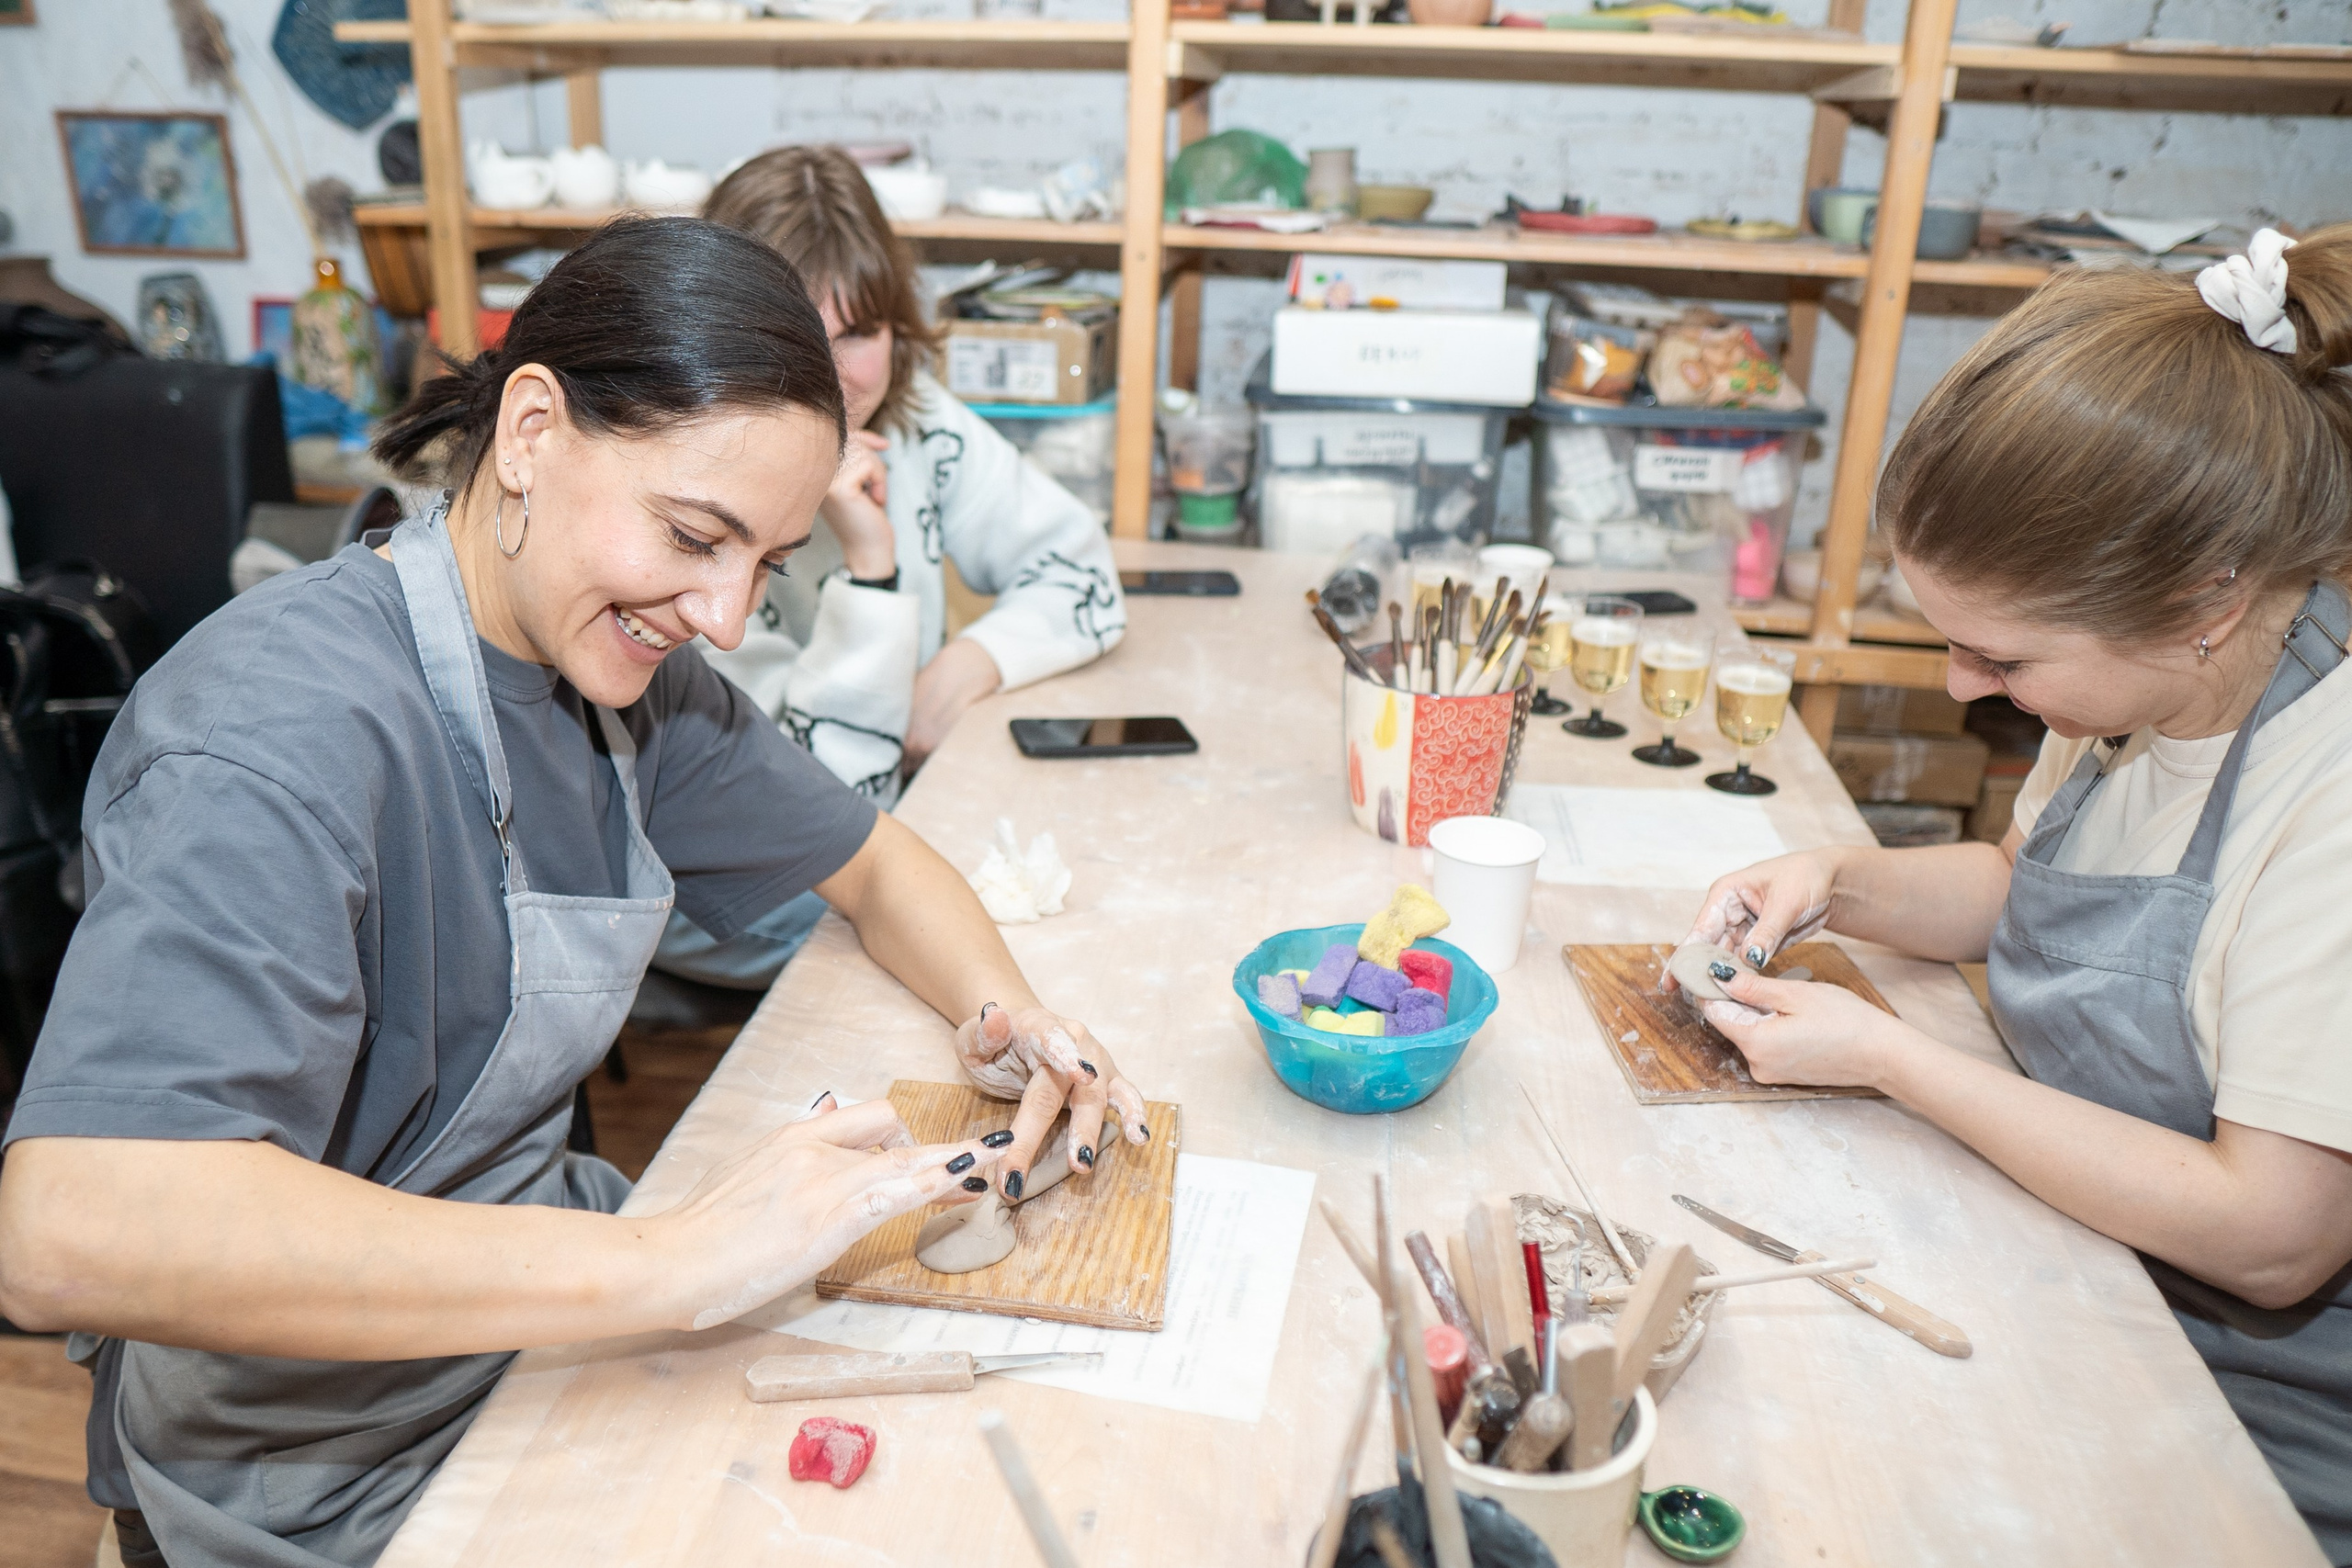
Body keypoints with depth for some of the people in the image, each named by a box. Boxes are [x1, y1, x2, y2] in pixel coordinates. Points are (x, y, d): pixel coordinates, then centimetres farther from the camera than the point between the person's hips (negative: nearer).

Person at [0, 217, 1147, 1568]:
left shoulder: (622, 662, -4)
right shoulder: (283, 734, -29)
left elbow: (870, 860, 8)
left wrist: (1008, 1013, -12)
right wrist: (668, 1262, -42)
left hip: (540, 1303, 7)